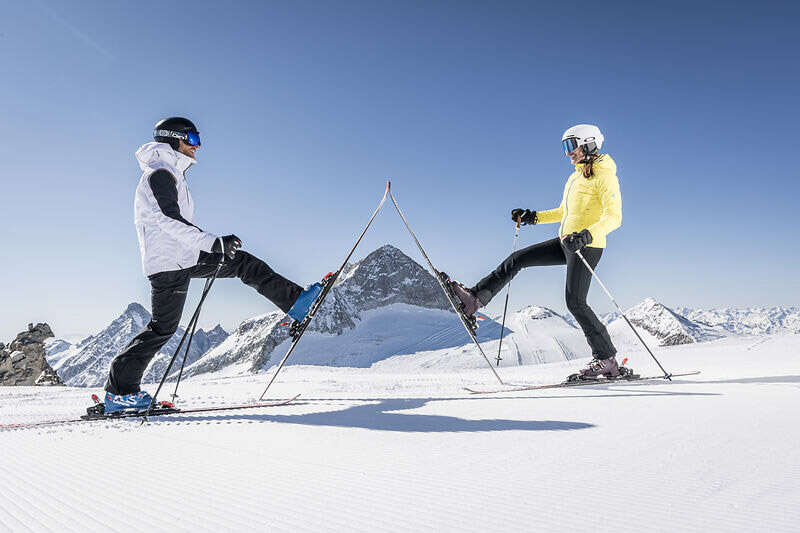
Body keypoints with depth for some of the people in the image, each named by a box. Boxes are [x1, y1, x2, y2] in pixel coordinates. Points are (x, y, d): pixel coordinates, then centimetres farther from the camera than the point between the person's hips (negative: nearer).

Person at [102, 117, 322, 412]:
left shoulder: (170, 173, 20)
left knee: (243, 261, 7)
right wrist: (214, 243, -31)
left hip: (184, 256, 10)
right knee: (163, 327, -5)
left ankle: (295, 301, 8)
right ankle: (119, 390, 5)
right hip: (170, 261, -10)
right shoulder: (160, 172, -12)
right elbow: (170, 220, -24)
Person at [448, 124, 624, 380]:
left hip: (587, 245, -9)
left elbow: (614, 217, -21)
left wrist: (587, 235, -36)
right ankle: (475, 298, 5)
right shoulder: (574, 178, 17)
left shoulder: (604, 176, -10)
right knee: (517, 258, 3)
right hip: (566, 243, 9)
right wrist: (533, 217, 19)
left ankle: (607, 360, 0)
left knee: (575, 302, -11)